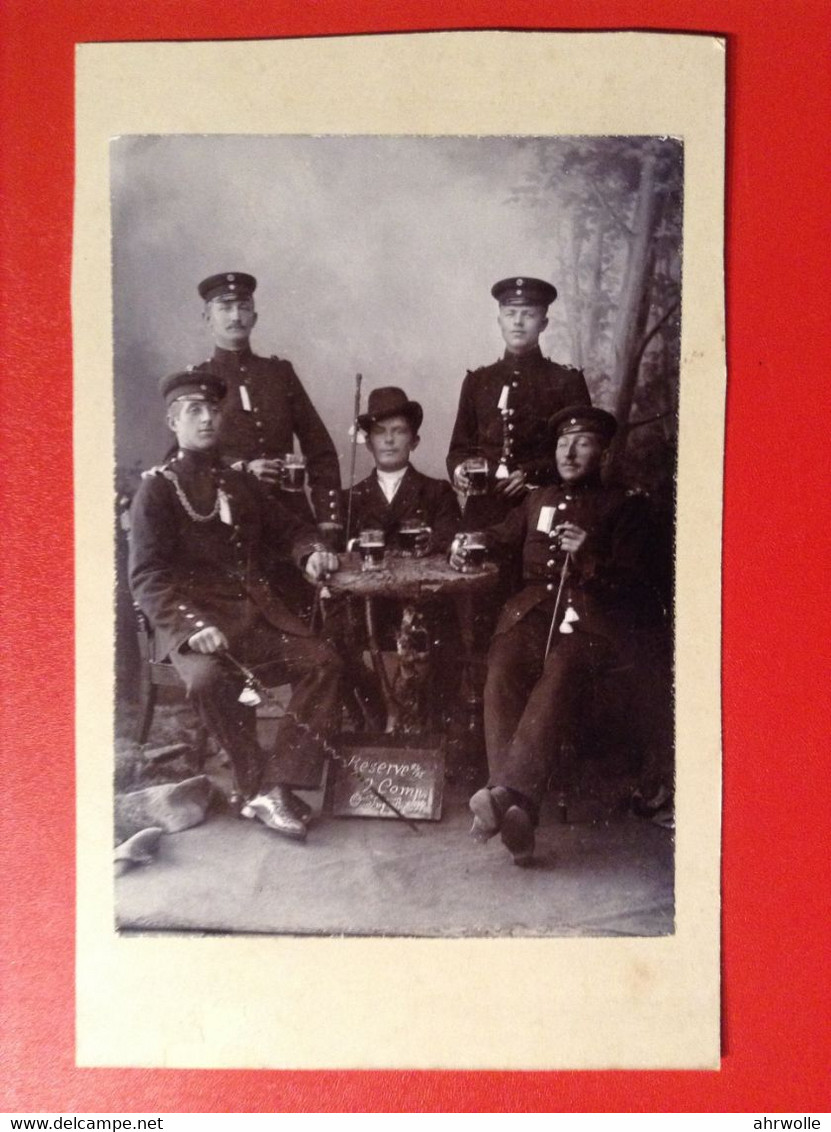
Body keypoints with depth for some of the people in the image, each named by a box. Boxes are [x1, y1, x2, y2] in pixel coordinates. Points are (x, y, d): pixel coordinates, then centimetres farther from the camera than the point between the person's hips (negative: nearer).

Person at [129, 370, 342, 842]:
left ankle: (277, 788, -20)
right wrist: (194, 624, -22)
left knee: (323, 661, -20)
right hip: (193, 620, -5)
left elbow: (291, 529, 27)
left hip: (257, 614, 5)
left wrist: (312, 552, 2)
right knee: (211, 678, -36)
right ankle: (257, 786, -17)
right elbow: (147, 576, -5)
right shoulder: (158, 487, 4)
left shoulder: (241, 484, 20)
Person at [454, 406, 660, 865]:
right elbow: (499, 537, 36)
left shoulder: (624, 505, 17)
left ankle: (509, 791, -49)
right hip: (533, 610, 4)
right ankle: (516, 809, -41)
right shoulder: (538, 500, 31)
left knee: (559, 677, -36)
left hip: (592, 618, -3)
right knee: (501, 677, -29)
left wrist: (589, 556, -11)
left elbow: (633, 582, 7)